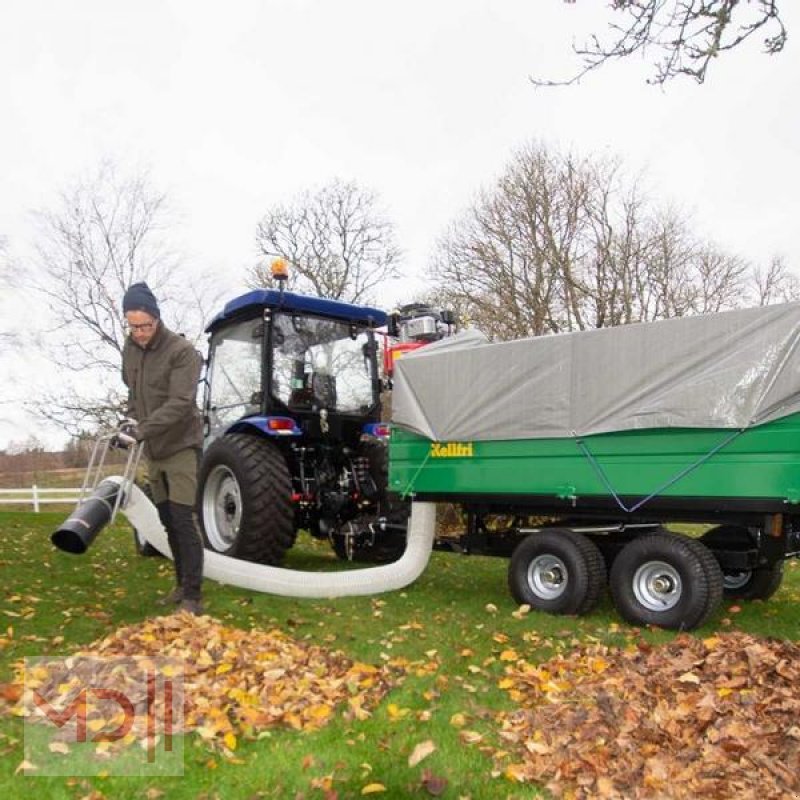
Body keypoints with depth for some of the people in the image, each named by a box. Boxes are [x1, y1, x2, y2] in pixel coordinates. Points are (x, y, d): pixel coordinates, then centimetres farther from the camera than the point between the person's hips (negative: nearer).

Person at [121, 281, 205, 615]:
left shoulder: (182, 351, -17)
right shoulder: (130, 349, 5)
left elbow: (181, 403, -27)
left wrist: (143, 428, -36)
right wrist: (136, 422, 9)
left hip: (181, 446, -7)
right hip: (153, 450, 7)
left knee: (183, 521, -10)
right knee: (168, 521, 13)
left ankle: (193, 596, -2)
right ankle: (182, 585, 26)